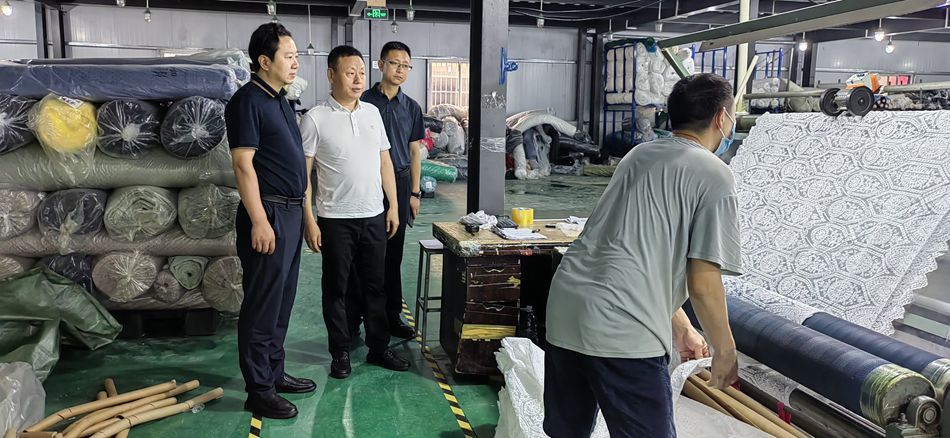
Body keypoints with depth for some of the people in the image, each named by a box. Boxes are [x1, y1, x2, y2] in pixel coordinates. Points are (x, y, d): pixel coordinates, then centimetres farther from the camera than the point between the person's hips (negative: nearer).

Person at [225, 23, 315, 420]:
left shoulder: (279, 100, 15)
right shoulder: (248, 101, -12)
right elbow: (243, 165, -17)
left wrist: (298, 213, 18)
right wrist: (259, 222, -21)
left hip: (291, 212, 9)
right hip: (268, 213, -9)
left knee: (282, 302, 16)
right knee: (262, 306, -1)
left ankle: (274, 373, 28)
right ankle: (259, 391, 8)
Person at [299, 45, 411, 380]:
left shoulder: (372, 113, 7)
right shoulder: (315, 118, -8)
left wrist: (393, 206, 8)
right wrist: (309, 220, -12)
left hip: (374, 216, 4)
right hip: (335, 219, -4)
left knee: (374, 286, 13)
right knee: (336, 288, 8)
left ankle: (379, 347, 25)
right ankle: (341, 353, 20)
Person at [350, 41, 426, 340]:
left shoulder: (411, 108, 10)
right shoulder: (364, 102, -1)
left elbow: (414, 152, 13)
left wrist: (414, 193, 9)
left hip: (400, 183, 4)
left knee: (393, 253, 10)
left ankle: (391, 316, 20)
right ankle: (353, 316, 10)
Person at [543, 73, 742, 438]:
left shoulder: (639, 155, 19)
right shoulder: (714, 176, -3)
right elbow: (703, 284, -8)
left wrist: (680, 327, 31)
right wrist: (725, 351, 9)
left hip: (563, 310, 8)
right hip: (622, 334, -8)